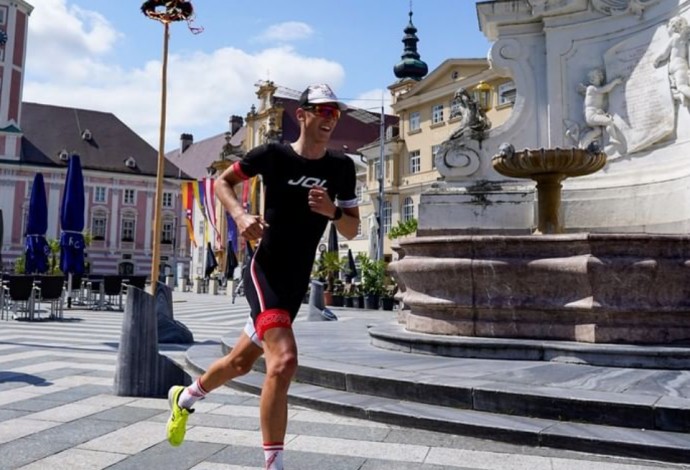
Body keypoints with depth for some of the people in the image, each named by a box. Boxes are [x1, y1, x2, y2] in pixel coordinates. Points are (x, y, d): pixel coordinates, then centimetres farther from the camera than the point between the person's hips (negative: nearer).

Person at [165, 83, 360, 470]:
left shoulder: (342, 167, 1)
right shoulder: (273, 155, -9)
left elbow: (352, 230, 4)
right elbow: (223, 181, 6)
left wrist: (332, 211, -17)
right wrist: (240, 215, -13)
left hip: (298, 282, 5)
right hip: (266, 272, -5)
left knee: (241, 362, 20)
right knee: (284, 360, -26)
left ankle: (185, 398, 50)